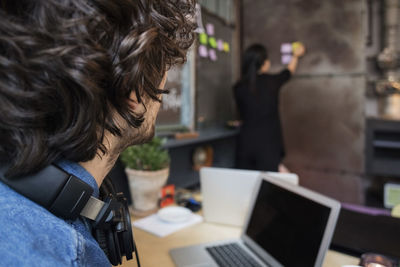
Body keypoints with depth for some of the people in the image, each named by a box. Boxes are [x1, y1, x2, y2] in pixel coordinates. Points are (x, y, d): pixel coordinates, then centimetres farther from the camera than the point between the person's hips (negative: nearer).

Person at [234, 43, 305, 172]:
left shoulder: (238, 88, -1)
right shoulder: (272, 81, -1)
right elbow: (289, 71, 22)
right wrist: (296, 55, 42)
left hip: (245, 144, 2)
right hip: (268, 145, -2)